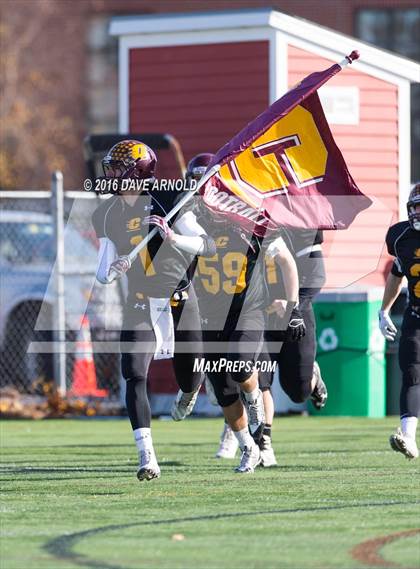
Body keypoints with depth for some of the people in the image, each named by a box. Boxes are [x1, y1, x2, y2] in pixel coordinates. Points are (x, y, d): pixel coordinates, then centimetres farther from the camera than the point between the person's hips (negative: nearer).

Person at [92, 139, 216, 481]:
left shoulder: (168, 203, -11)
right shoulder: (107, 216, 2)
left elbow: (209, 245, -14)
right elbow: (104, 271, 7)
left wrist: (174, 238, -31)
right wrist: (111, 270, -18)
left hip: (179, 300, -2)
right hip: (139, 305, 2)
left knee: (191, 379, 8)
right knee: (135, 376, -17)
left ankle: (188, 392, 49)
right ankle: (147, 458, -19)